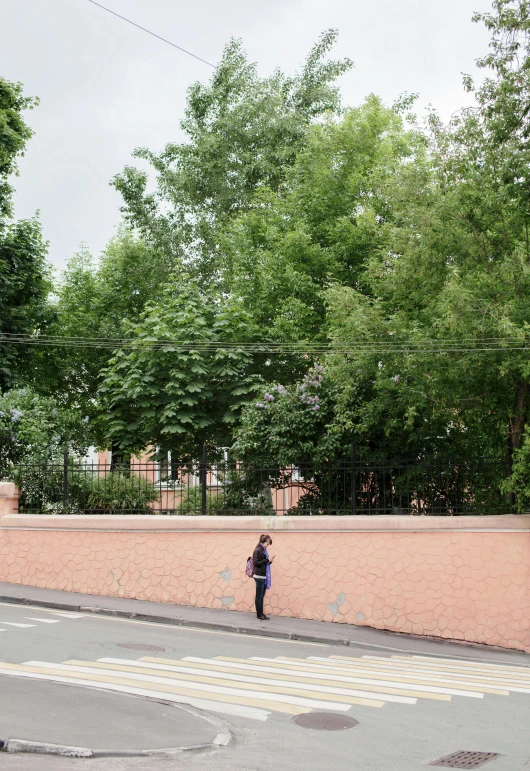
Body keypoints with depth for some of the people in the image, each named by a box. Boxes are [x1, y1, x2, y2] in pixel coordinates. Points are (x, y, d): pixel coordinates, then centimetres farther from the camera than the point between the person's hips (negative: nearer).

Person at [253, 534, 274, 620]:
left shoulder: (264, 551, 12)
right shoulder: (257, 551, -11)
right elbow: (256, 563, -16)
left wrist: (269, 561, 0)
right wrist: (267, 560, -16)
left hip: (264, 576, 8)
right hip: (259, 576, -8)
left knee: (262, 596, 11)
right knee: (259, 596, -1)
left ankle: (261, 613, 17)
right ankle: (259, 614, 4)